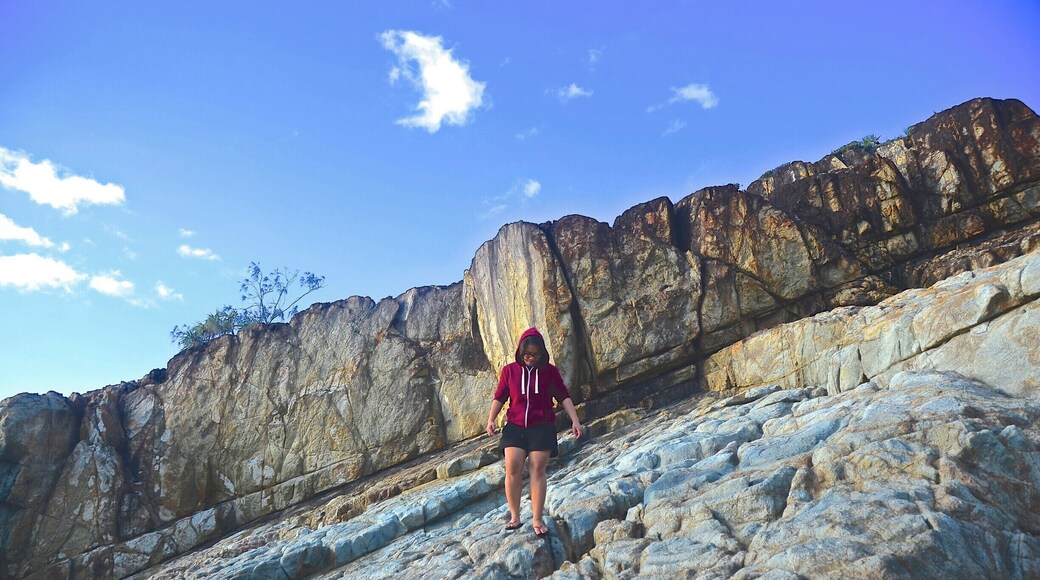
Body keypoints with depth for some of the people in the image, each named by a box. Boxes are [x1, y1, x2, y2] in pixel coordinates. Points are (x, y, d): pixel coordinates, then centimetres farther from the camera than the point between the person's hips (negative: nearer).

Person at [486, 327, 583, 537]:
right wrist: (491, 419, -7)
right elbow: (499, 397, 5)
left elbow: (564, 396, 2)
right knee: (512, 468, -11)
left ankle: (537, 518, 6)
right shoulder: (509, 370, 1)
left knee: (537, 469, -5)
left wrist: (575, 420, -6)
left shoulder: (550, 371, 0)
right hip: (515, 426, 1)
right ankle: (514, 515, 5)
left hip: (542, 427, -1)